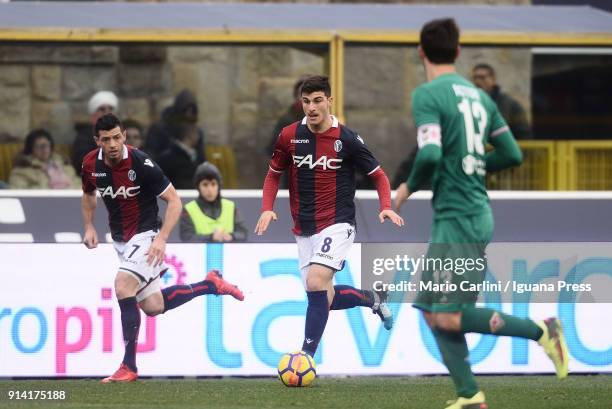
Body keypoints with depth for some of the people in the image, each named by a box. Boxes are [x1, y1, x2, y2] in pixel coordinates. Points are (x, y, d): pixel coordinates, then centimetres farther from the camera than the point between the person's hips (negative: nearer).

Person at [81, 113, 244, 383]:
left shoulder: (141, 163, -21)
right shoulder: (91, 164, -5)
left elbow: (174, 200, -15)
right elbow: (88, 194, 19)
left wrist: (161, 238, -24)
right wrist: (89, 227, 5)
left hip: (145, 236, -7)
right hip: (120, 240, 7)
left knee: (122, 286, -26)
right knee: (153, 306, 7)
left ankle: (129, 366, -19)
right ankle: (211, 285, 30)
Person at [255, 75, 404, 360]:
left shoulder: (347, 139, -8)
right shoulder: (289, 136, 0)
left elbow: (378, 175, 3)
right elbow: (274, 174, 14)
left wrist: (386, 207, -14)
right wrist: (267, 209, -3)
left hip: (337, 225, -5)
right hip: (303, 229, 5)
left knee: (316, 283, -25)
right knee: (323, 297, 8)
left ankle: (307, 355, -19)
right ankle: (372, 298, 38)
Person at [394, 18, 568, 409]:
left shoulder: (428, 95, -11)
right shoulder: (480, 97, 11)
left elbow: (430, 155, -24)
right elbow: (513, 155, 14)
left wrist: (408, 188, -5)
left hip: (456, 219, -8)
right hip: (478, 213, 8)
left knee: (447, 317, -7)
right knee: (435, 314, 10)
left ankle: (540, 330, -8)